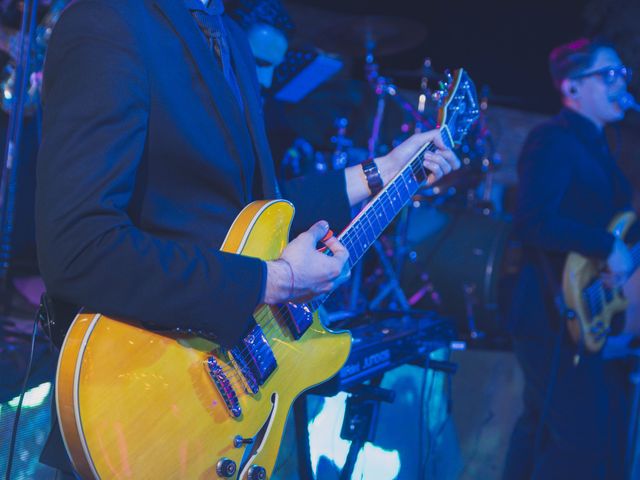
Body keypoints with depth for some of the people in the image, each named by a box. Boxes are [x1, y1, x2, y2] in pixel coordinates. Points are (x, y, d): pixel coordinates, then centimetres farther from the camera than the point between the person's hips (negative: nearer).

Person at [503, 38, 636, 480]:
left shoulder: (596, 146, 17)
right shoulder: (553, 140, -12)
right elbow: (535, 222, -25)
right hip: (558, 318, -9)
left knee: (543, 433, 17)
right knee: (584, 444, -8)